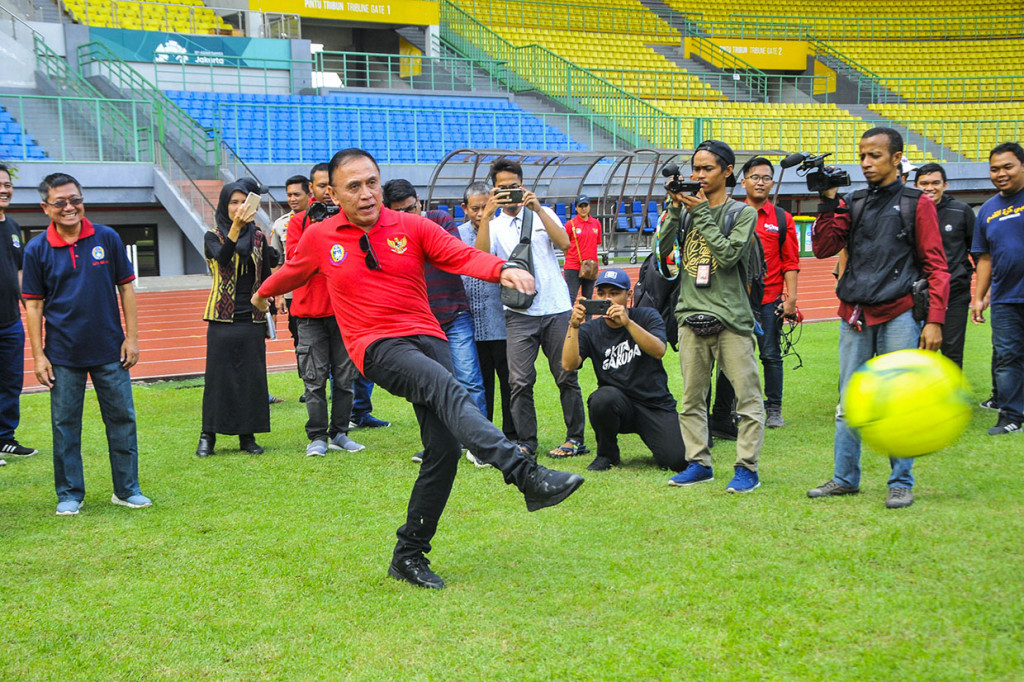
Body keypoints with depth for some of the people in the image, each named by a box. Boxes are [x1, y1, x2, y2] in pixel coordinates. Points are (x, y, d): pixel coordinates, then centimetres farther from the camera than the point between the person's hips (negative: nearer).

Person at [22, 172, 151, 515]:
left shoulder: (107, 238, 0)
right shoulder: (37, 250, -2)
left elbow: (126, 288, 5)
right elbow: (33, 305, 1)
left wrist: (131, 337, 1)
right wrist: (38, 355, -3)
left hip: (110, 351, 1)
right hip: (63, 355, -1)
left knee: (122, 419, 5)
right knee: (65, 425, 5)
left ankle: (127, 490, 18)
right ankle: (69, 494, 18)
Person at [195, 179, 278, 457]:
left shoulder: (259, 238, 9)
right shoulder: (213, 237, 1)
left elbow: (266, 278, 13)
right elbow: (222, 258, -22)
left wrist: (269, 314, 8)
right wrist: (236, 226, -36)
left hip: (252, 320, 2)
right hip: (222, 320, -2)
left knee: (252, 377, 3)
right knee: (218, 376, -1)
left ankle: (248, 436, 12)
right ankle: (208, 436, 9)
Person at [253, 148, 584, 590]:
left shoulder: (412, 227, 8)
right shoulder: (319, 238, 10)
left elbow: (462, 256, -7)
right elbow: (292, 272, 31)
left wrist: (502, 270, -26)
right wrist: (263, 293, 49)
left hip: (426, 338, 3)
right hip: (377, 348, -3)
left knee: (445, 447, -7)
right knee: (450, 391, -32)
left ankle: (409, 556, 8)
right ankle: (525, 475, -49)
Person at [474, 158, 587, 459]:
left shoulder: (543, 214, 12)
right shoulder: (493, 225, 10)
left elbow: (564, 243, -7)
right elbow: (481, 255, -11)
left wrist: (538, 208, -12)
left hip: (556, 307, 0)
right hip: (519, 312, 0)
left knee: (566, 375, 2)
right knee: (520, 380, -6)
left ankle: (576, 439, 11)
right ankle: (526, 442, 4)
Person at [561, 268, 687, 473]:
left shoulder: (648, 316, 1)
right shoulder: (590, 330, 3)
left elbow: (659, 351, -19)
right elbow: (569, 364, -13)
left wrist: (628, 323, -31)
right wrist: (574, 326, -24)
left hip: (656, 405, 0)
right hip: (618, 405, 1)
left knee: (677, 461, -20)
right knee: (602, 398, -35)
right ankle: (607, 454, -7)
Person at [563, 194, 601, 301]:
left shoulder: (596, 223, 8)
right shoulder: (571, 224, -3)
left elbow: (597, 243, 15)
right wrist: (571, 259, 4)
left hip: (591, 267, 4)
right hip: (573, 267, -4)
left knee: (588, 298, 10)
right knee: (570, 298, -8)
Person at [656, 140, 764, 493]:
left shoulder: (742, 212, 2)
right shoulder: (687, 208, 13)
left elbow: (729, 255, -12)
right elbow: (664, 248, 3)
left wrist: (701, 213, -10)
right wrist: (675, 208, -3)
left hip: (731, 316, -4)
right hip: (691, 315, 4)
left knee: (746, 394, -4)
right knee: (692, 396, 8)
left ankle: (747, 467, 2)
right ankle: (698, 462, 17)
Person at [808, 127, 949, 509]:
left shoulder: (916, 204, 3)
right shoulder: (853, 204, 14)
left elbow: (936, 266, 0)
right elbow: (823, 248, 5)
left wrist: (935, 320, -9)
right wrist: (828, 202, -3)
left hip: (898, 315, -4)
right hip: (854, 316, 4)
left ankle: (901, 483, 6)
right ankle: (845, 477, 15)